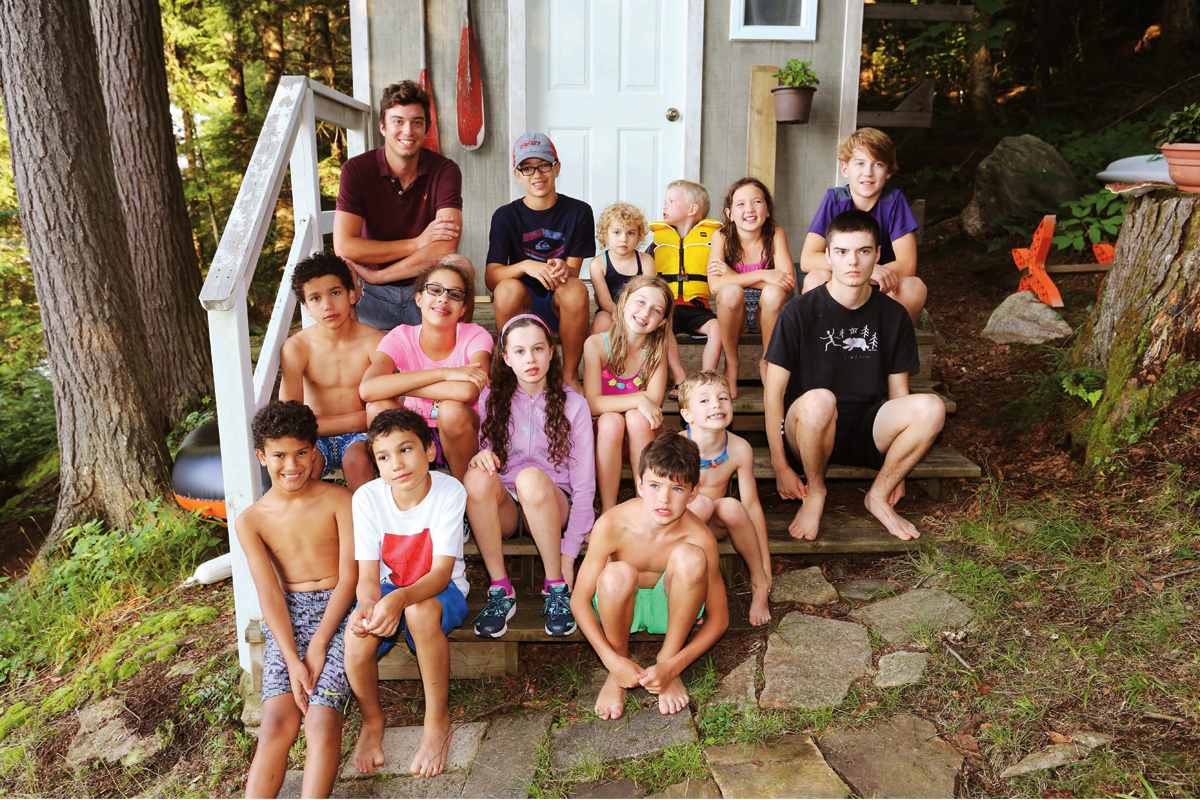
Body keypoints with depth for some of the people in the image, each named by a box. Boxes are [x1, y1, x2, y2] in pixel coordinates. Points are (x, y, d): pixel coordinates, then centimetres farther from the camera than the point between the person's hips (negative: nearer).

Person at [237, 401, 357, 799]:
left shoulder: (339, 500, -1)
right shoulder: (251, 520, 6)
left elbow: (349, 575, -5)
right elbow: (269, 593, -2)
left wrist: (318, 646, -12)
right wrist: (292, 659, -14)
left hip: (337, 609, -2)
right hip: (286, 616, 2)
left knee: (323, 720, -19)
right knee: (278, 720, -16)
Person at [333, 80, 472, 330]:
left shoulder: (445, 171, -6)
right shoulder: (356, 170, -6)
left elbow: (446, 248, -20)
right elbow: (343, 247, -17)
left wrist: (375, 276, -20)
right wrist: (417, 243, -17)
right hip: (373, 298, 0)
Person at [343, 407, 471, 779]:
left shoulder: (449, 491, -21)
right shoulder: (367, 497, -13)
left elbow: (441, 573, -25)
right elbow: (368, 576, -12)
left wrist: (400, 598, -45)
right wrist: (368, 606, -36)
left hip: (440, 590, -2)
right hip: (388, 587, 3)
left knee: (420, 610, -37)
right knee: (356, 640, -28)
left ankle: (438, 721, -13)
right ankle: (372, 720, 6)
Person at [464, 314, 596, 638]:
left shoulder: (573, 405, -1)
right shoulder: (491, 398, 5)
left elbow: (584, 486, -3)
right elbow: (478, 450, 11)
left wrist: (568, 555, -12)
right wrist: (479, 456, -17)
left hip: (552, 506, -2)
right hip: (502, 508, 2)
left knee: (531, 477, -36)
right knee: (476, 477, -32)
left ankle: (557, 587, -21)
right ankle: (500, 590, -24)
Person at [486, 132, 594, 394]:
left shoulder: (578, 212, 0)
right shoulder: (506, 216, -1)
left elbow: (573, 270, -5)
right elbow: (491, 276, -11)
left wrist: (563, 270, -31)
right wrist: (525, 266, -32)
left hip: (560, 305, 0)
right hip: (523, 305, 0)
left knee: (576, 289, -33)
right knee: (508, 287, -33)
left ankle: (570, 376, -15)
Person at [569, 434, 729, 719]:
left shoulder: (699, 538, -25)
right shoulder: (612, 526, -27)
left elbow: (719, 618, -14)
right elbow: (579, 600, -18)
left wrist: (673, 666, -25)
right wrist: (612, 660, -26)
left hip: (670, 607, 1)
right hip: (619, 605, 0)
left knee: (690, 557, -31)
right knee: (618, 575, -37)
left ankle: (667, 656, -9)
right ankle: (617, 675, -9)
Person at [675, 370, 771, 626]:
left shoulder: (739, 449, -14)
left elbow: (751, 505, -9)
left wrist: (765, 564, -6)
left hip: (714, 525, 3)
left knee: (731, 506, -31)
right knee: (702, 503, -34)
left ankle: (759, 585, -9)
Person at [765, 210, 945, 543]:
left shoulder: (893, 315, 3)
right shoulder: (799, 312, -8)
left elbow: (898, 392, 9)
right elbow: (773, 393, -7)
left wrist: (896, 465, 7)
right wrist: (780, 466, -11)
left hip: (866, 431, 3)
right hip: (807, 432, -3)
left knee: (931, 407, -25)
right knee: (819, 399, -38)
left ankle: (878, 496, -1)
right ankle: (815, 492, -8)